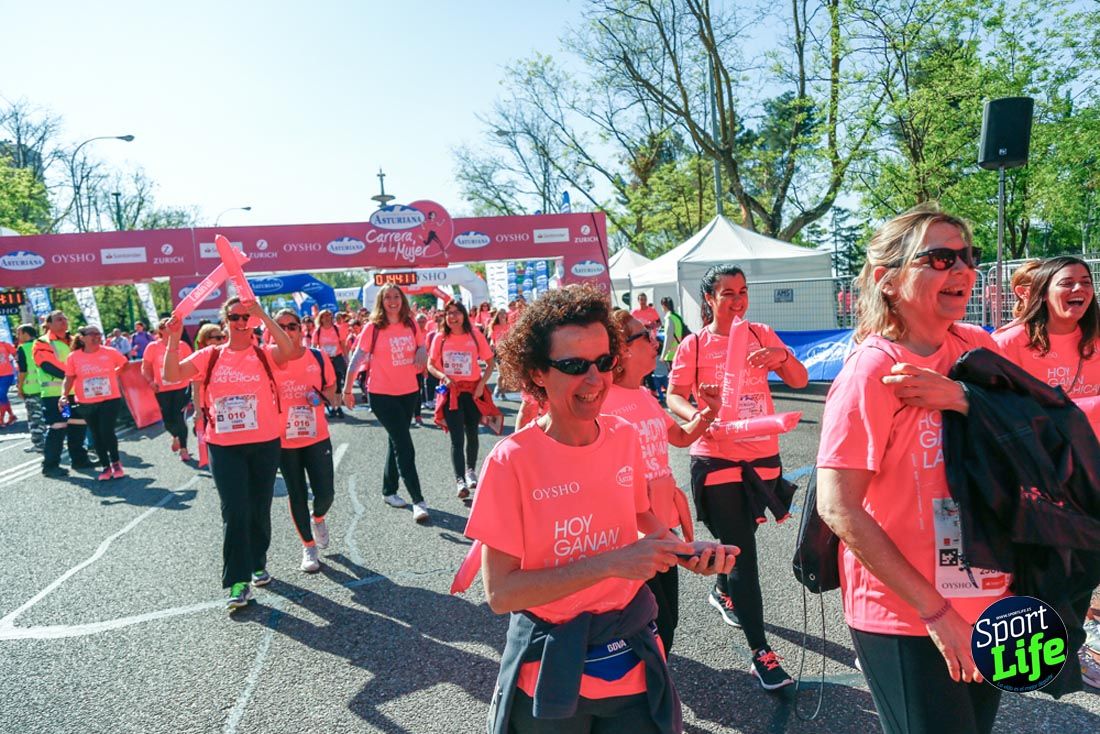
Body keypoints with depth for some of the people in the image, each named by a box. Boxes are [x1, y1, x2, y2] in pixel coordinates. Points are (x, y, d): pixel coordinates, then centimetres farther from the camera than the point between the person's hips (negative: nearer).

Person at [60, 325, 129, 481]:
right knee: (96, 434, 10)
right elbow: (69, 378, 0)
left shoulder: (110, 353, -4)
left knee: (107, 432, -7)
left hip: (110, 400, -2)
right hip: (86, 404, 2)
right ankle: (105, 466, 22)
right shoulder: (73, 357, -3)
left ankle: (115, 462, 16)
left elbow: (126, 365, 11)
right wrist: (64, 395, -11)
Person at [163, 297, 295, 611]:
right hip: (224, 447, 0)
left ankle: (257, 563, 36)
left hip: (265, 444, 0)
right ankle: (238, 581, 4)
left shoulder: (265, 354, -2)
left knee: (259, 510, 14)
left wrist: (263, 315, -30)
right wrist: (174, 339, -16)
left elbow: (288, 349, -25)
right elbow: (171, 376, -4)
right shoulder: (210, 356, 4)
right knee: (235, 512, -4)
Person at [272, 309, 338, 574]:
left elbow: (331, 391, 8)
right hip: (284, 441, 0)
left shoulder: (319, 358, -5)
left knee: (325, 492, -1)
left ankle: (318, 518, 36)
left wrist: (323, 397, -14)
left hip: (317, 437, 1)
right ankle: (308, 546, 27)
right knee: (297, 494, 9)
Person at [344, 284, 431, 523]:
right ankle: (418, 501, -8)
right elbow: (357, 357, -5)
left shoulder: (411, 325, 3)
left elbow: (422, 347, 13)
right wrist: (347, 388, -5)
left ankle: (389, 491, 32)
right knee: (404, 445, -10)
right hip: (382, 393, -5)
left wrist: (421, 354, -11)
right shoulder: (373, 328, -8)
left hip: (409, 391, 5)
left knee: (397, 442, 16)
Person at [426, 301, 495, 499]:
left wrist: (482, 384, -11)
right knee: (457, 438, -7)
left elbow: (490, 362, 1)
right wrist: (443, 376, -14)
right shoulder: (440, 339, 0)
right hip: (450, 392, -1)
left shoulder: (475, 335, -3)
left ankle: (471, 470, 37)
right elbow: (430, 365, 5)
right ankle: (460, 481, -8)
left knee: (472, 434, 15)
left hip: (473, 391, 1)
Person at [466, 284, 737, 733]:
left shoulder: (625, 437, -5)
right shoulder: (512, 461, -19)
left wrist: (685, 551, -8)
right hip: (550, 672, -3)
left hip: (633, 661, 4)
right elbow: (500, 593, -20)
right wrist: (611, 563, -27)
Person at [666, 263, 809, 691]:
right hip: (716, 458, -4)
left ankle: (722, 592, 51)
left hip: (763, 456, 4)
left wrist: (782, 356, -21)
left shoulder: (761, 335, 4)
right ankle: (761, 654, 3)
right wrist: (696, 417, -28)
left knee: (742, 539, 21)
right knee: (743, 553, -4)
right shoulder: (694, 346, -4)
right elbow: (674, 397, -7)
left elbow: (800, 381, 0)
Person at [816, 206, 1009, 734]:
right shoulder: (872, 370, -20)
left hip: (988, 602, 7)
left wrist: (965, 400, -22)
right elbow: (837, 508, -23)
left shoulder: (977, 348, 0)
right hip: (904, 620, -6)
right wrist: (934, 610, -19)